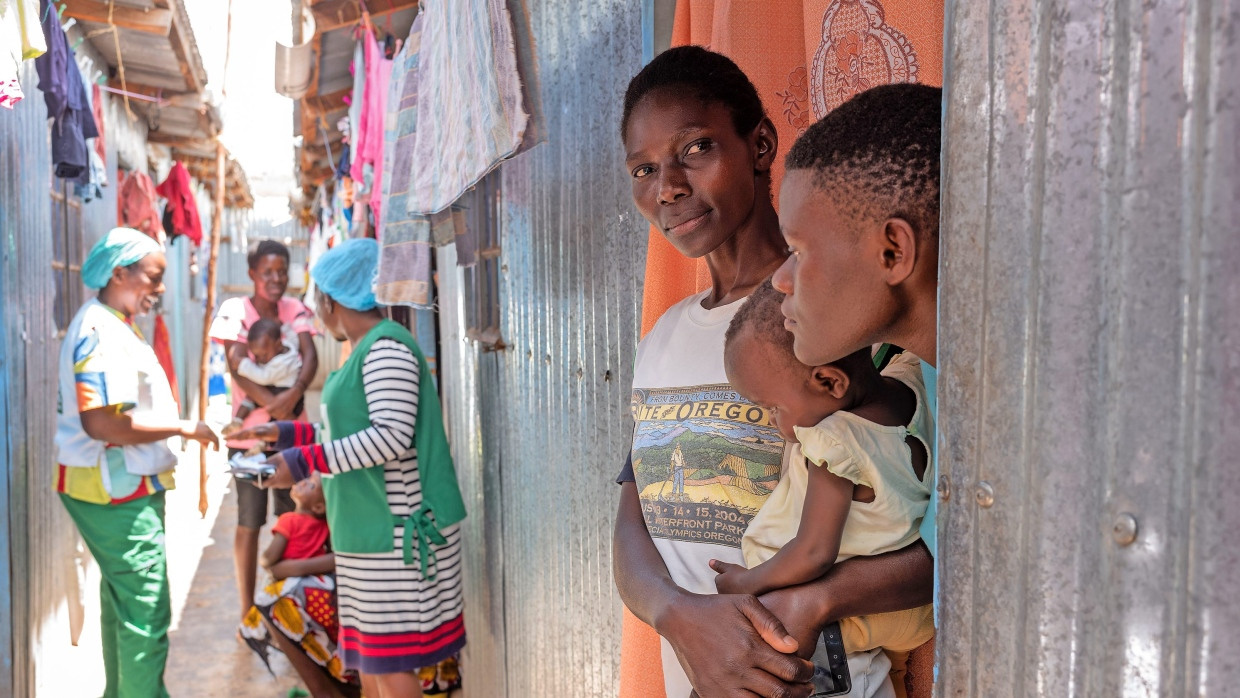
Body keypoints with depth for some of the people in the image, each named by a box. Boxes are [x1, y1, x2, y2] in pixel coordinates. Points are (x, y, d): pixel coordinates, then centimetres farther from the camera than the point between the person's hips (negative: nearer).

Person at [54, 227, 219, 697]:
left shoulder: (112, 326, 13)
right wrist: (183, 428, -21)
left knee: (121, 600, 21)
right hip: (116, 490, -11)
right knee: (147, 610, -6)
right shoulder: (101, 331, -19)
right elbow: (101, 422, -28)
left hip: (121, 486, 11)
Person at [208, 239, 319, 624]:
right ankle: (247, 613, 13)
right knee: (249, 522, 3)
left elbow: (310, 356, -8)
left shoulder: (295, 310, 6)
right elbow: (237, 368, -14)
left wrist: (294, 393, -26)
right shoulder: (234, 310, -5)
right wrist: (274, 404, -23)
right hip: (249, 431, -3)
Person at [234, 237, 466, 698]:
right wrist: (285, 434, 22)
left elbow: (392, 436, -24)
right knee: (370, 660, 16)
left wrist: (304, 462, -21)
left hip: (396, 531, -10)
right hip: (369, 530, 10)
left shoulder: (386, 348, -15)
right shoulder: (366, 350, 15)